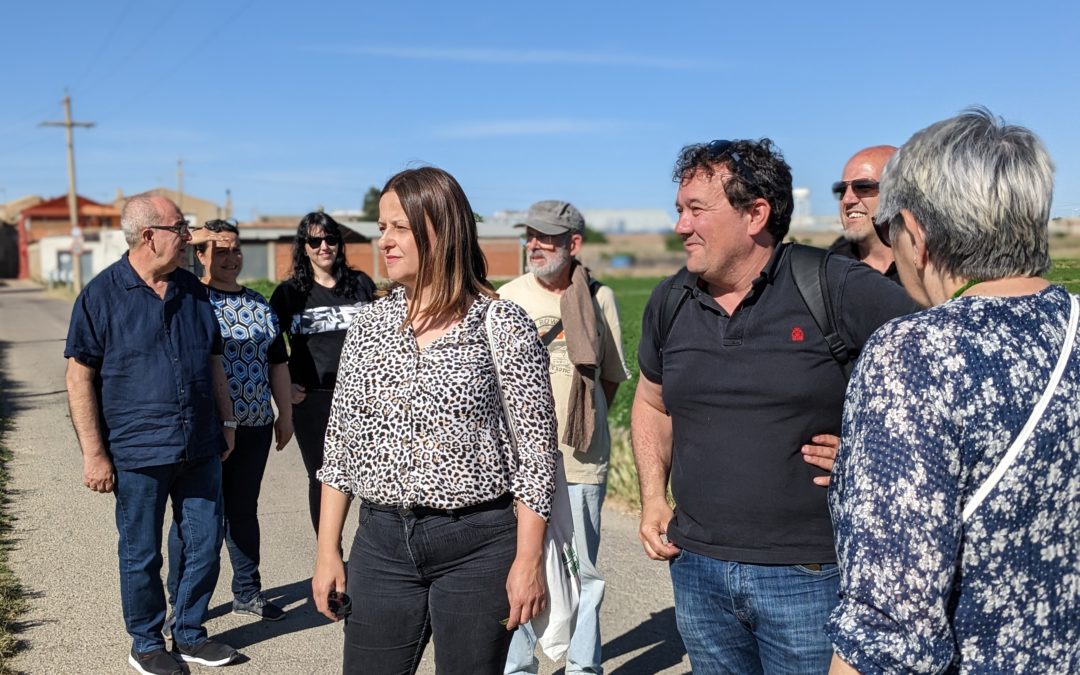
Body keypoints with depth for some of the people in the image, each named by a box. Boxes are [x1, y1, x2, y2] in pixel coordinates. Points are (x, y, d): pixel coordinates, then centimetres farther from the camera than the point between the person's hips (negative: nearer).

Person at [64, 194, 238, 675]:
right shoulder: (102, 294, -8)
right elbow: (80, 375, -8)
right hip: (138, 452, -5)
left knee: (205, 544, 11)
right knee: (141, 555, 9)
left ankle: (189, 633, 30)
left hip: (200, 449, 5)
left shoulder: (192, 290, 7)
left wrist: (226, 422, 14)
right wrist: (93, 452, -11)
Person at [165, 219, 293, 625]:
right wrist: (189, 241, -22)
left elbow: (277, 361, 16)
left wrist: (285, 412, 14)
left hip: (254, 425, 5)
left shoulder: (258, 303, 12)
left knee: (243, 510, 15)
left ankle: (247, 592, 27)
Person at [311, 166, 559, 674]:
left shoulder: (503, 324, -7)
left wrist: (528, 560, -9)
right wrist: (327, 551, 6)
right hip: (382, 542, 4)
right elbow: (340, 444, 9)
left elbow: (535, 450, -6)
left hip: (478, 546, -3)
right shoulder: (370, 323, 5)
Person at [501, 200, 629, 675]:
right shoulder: (507, 298, 4)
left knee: (582, 571, 7)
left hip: (582, 461, 0)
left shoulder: (598, 298, 3)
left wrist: (581, 424, 8)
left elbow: (610, 377, 13)